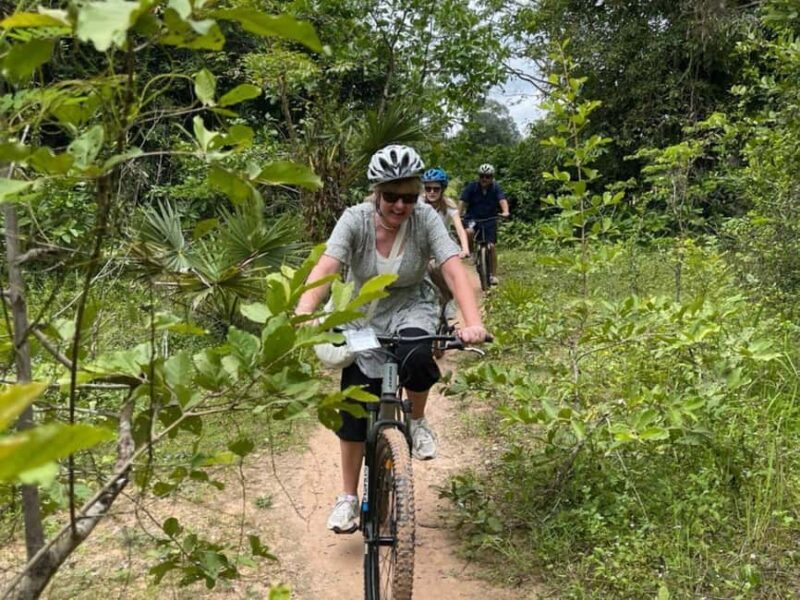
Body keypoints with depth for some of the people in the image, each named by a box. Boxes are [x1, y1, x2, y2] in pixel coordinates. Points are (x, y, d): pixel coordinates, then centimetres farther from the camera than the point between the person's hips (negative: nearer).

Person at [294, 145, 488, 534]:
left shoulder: (425, 218, -20)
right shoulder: (356, 219, -21)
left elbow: (454, 270, -30)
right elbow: (324, 268, -33)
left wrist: (473, 323, -46)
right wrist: (303, 316, -51)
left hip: (411, 310, -1)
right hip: (366, 319, 1)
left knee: (416, 360, -36)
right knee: (354, 412, -1)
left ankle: (418, 421, -2)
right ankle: (348, 497, 19)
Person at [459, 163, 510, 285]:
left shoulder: (496, 187, -7)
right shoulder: (471, 187, -9)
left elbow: (502, 200, -21)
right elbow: (463, 202, -14)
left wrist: (505, 212, -40)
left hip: (489, 220, 1)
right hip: (473, 219, -1)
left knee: (491, 246, -5)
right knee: (468, 232, -33)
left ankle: (494, 275, 7)